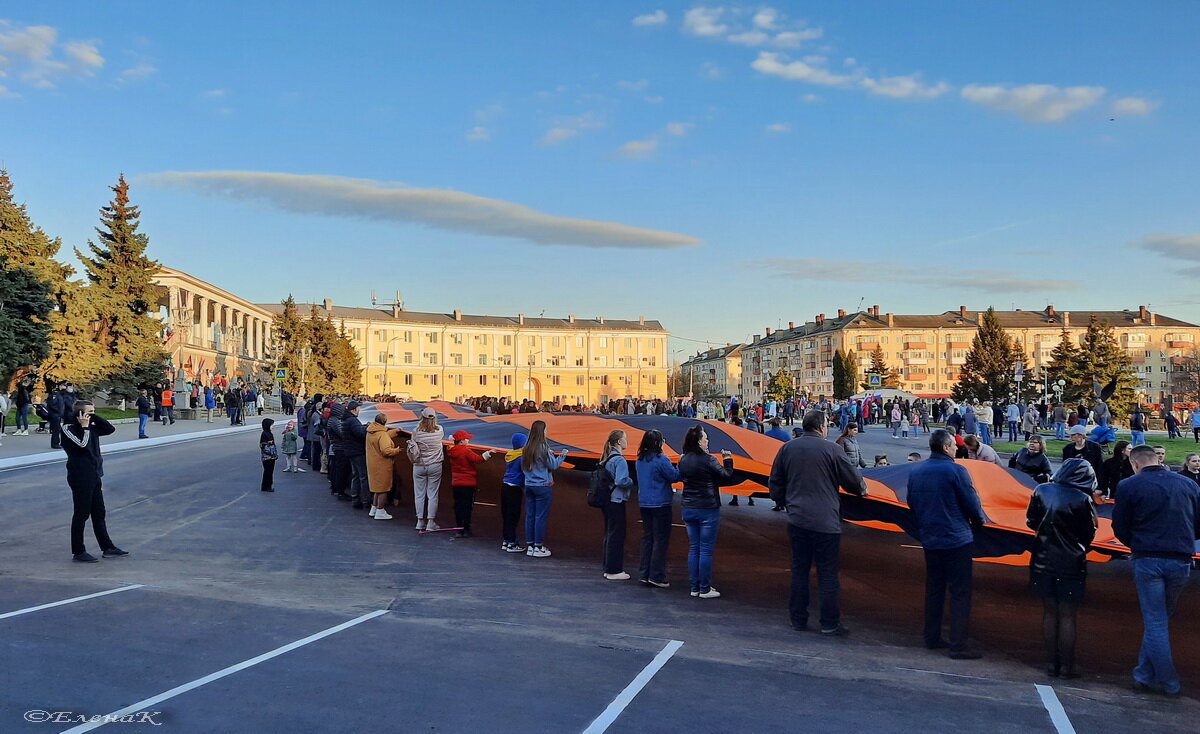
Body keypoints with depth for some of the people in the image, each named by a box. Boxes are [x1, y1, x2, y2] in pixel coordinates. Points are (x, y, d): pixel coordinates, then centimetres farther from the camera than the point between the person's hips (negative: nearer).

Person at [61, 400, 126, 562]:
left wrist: (94, 417, -1)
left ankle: (108, 548, 20)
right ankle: (78, 552, 8)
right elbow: (82, 443, -25)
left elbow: (110, 429, 5)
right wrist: (85, 426, -15)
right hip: (80, 477, -8)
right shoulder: (68, 429, -11)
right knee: (81, 514, -1)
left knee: (99, 513, 13)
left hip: (94, 476, 8)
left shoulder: (92, 427, 11)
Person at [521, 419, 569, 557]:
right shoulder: (543, 448, -16)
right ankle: (538, 547, 5)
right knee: (541, 516, 0)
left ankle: (530, 546, 16)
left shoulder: (526, 448, 4)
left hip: (529, 485, 7)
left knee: (530, 515, 10)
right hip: (543, 485, -7)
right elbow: (553, 465, -11)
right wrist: (562, 455, 6)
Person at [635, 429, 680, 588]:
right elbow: (675, 476, -12)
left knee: (647, 537, 14)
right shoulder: (661, 459, -17)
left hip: (644, 503, 7)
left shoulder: (639, 460, 7)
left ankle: (644, 574, 17)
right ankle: (656, 576, 1)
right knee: (660, 539, 0)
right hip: (660, 503, -7)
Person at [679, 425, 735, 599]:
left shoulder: (683, 460, 4)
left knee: (693, 548, 12)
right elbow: (727, 477, -13)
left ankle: (694, 587, 17)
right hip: (707, 509, -6)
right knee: (706, 549, 1)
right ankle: (705, 589, 6)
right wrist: (728, 460, 3)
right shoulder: (708, 460, -15)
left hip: (688, 508, 6)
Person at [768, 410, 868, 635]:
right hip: (825, 521, -4)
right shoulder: (831, 449, -10)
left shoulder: (787, 449, 4)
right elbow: (853, 479, -1)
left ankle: (798, 619, 18)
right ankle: (830, 623, 7)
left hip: (797, 519, 5)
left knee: (799, 569, 13)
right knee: (828, 573, 3)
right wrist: (862, 489, 21)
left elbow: (775, 482, 11)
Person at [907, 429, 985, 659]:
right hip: (957, 540, -6)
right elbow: (972, 503, -11)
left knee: (933, 588, 17)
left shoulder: (915, 472, 5)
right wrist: (978, 522, 8)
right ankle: (958, 646, -1)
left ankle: (932, 638, 23)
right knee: (960, 593, -1)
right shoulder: (956, 471, -15)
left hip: (929, 539, 7)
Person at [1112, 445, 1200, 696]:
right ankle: (1144, 674, 17)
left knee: (1155, 622, 5)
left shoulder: (1129, 486, -4)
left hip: (1148, 561, -4)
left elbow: (1120, 528, 1)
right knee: (1158, 619, 15)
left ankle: (1168, 682, 8)